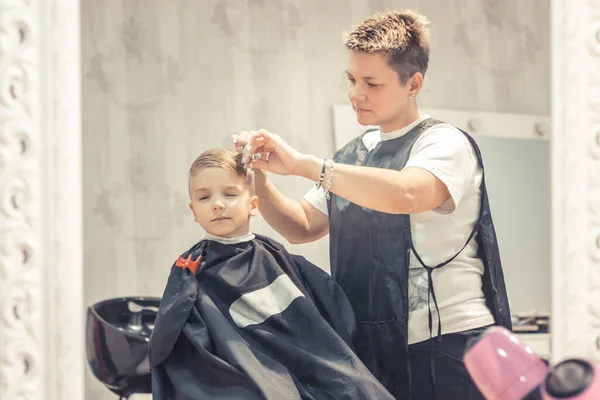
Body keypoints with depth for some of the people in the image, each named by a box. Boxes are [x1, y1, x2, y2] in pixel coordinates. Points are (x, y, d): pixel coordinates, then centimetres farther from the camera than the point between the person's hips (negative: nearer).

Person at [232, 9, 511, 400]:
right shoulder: (352, 157, 16)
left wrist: (302, 163, -26)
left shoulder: (446, 144, -7)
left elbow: (404, 194, -28)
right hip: (373, 349, 6)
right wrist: (260, 177, 2)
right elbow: (301, 227, 20)